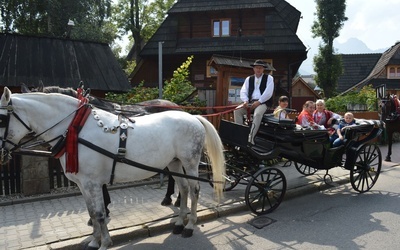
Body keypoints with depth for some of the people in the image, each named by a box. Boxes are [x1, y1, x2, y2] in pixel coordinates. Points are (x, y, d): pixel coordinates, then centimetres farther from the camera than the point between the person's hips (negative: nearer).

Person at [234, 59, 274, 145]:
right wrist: (246, 101, -11)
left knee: (257, 113, -36)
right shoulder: (249, 79, 18)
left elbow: (268, 93, -7)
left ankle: (251, 137, -40)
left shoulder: (269, 78, 6)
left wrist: (258, 102, -16)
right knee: (237, 110, -21)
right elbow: (243, 91, 9)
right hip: (250, 102, 4)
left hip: (263, 102, -4)